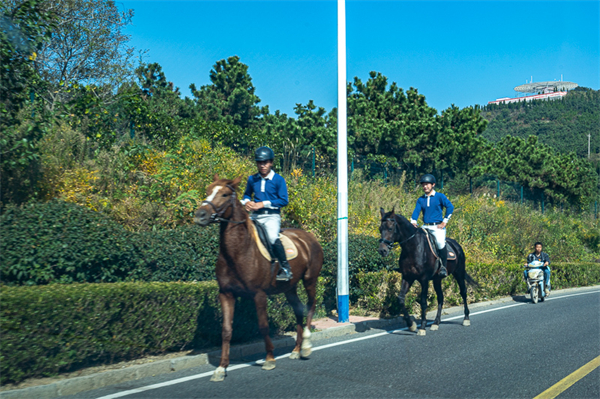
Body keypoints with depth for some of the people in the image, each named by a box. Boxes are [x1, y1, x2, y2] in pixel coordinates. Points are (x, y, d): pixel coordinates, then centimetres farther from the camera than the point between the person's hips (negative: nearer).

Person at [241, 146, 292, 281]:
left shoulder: (278, 180, -2)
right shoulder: (252, 179, 10)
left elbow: (283, 200, -7)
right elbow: (247, 194, 24)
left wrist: (264, 204, -14)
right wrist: (247, 202, 0)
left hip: (272, 216, -5)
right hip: (255, 216, 5)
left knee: (272, 237, -30)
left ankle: (285, 268, -18)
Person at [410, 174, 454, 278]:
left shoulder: (440, 196, 2)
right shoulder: (420, 200, 13)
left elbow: (450, 207, -5)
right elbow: (416, 211, 3)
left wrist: (445, 222, -8)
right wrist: (413, 222, -16)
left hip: (438, 227, -5)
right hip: (425, 227, 5)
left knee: (440, 242, -31)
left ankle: (444, 266, -18)